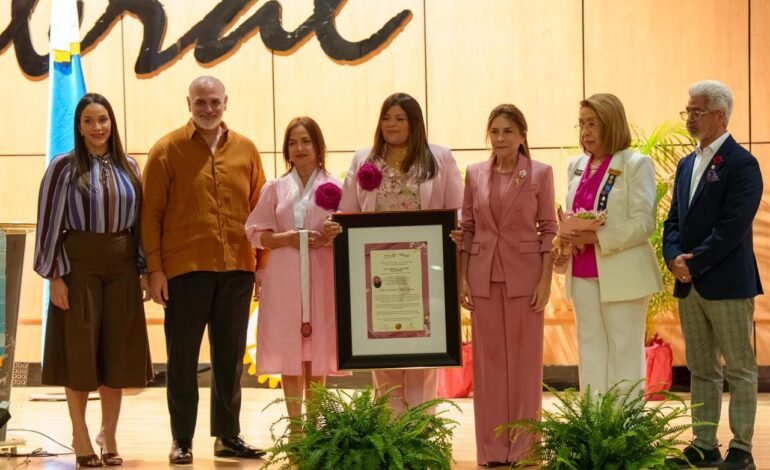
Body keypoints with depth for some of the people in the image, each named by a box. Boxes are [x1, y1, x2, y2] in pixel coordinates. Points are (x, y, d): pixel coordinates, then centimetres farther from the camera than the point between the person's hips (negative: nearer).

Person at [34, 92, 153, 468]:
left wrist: (144, 270, 6)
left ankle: (109, 436, 16)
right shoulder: (63, 167, -3)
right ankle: (81, 437, 11)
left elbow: (140, 220, 11)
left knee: (118, 351, 5)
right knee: (79, 350, 0)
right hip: (79, 265, -3)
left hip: (122, 267, 3)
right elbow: (49, 222, -4)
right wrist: (55, 275, -10)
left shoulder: (128, 167, 9)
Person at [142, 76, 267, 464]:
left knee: (230, 356, 10)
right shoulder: (167, 150, -1)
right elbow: (151, 213, -2)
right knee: (183, 356, 4)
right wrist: (154, 269, -8)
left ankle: (228, 436, 20)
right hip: (185, 269, -3)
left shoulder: (246, 150, 9)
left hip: (237, 270, 3)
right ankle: (182, 440, 12)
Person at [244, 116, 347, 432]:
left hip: (321, 279, -1)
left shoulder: (334, 189, 7)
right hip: (284, 279, 1)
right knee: (289, 357, -1)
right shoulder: (275, 189, 10)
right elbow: (256, 234, 6)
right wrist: (286, 238, -10)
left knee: (316, 357, 2)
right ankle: (294, 427, 4)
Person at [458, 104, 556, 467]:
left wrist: (546, 280, -9)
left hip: (524, 276, -2)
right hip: (484, 277, 2)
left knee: (524, 361, 3)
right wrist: (461, 279, 2)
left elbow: (549, 229, -2)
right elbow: (467, 229, 8)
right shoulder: (475, 174, 6)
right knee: (488, 361, 5)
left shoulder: (540, 173, -1)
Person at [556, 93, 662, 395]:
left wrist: (597, 237, -21)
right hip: (582, 272, 6)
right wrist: (565, 239, -6)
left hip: (620, 273, -6)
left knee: (625, 351, 1)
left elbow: (644, 222, -13)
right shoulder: (576, 166, 13)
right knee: (590, 348, 8)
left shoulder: (636, 164, -6)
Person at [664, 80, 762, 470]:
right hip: (688, 284, 8)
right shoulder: (686, 164, 15)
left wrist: (695, 264, -17)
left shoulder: (741, 164, -10)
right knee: (701, 369, 12)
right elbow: (674, 220, 13)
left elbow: (732, 227, -18)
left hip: (727, 283, -8)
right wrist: (674, 257, -5)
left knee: (739, 369, 1)